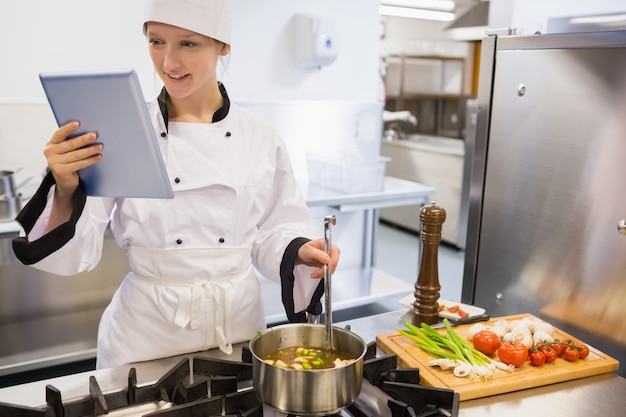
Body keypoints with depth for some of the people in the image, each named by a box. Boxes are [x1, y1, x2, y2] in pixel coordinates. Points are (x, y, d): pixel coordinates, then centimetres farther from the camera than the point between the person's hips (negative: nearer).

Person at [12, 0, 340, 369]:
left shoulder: (259, 138, -4)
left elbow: (271, 232, 5)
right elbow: (79, 253, -10)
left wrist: (300, 251, -15)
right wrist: (66, 192, -27)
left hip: (240, 322, 2)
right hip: (147, 333, -1)